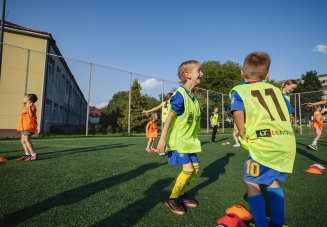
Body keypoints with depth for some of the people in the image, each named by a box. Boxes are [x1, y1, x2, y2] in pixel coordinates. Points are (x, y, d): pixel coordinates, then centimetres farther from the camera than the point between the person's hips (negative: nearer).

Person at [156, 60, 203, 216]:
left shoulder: (194, 97, 8)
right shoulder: (180, 94, -17)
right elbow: (170, 116, -21)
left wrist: (193, 138, 19)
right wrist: (163, 138, -22)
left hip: (190, 140, 9)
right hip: (177, 139, -8)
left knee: (195, 168, 8)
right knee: (188, 168, -11)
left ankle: (181, 194, 28)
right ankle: (172, 199, 10)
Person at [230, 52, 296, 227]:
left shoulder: (239, 90, 3)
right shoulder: (275, 89, 18)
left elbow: (238, 112, -16)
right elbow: (288, 112, 20)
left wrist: (244, 137, -5)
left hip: (263, 143, -6)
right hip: (288, 141, 6)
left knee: (252, 183, 11)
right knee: (273, 181, 24)